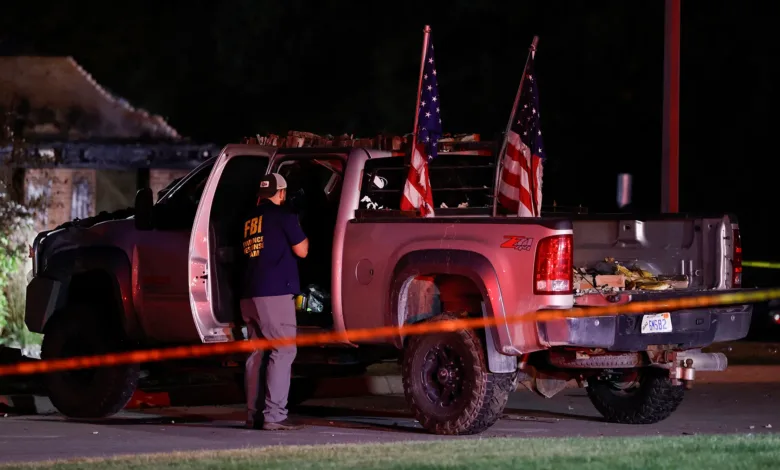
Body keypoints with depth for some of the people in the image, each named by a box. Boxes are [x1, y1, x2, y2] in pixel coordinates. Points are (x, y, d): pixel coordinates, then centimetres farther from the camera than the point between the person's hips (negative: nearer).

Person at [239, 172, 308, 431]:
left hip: (248, 294, 7)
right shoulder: (282, 216, -4)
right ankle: (274, 415, -16)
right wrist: (302, 234, 19)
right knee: (282, 351, -7)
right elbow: (301, 251, -1)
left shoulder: (249, 218, 15)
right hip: (275, 293, -7)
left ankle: (253, 414, 10)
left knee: (257, 353, 12)